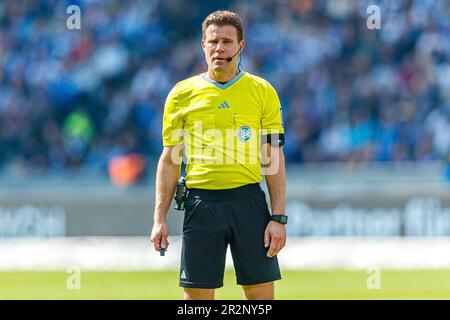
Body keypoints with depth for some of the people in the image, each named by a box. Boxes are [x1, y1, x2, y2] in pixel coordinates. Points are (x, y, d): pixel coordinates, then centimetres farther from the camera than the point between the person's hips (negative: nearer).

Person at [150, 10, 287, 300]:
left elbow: (274, 159, 4)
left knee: (261, 291, -2)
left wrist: (278, 217, -4)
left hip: (249, 200, 0)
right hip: (201, 203, 0)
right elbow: (169, 160, 9)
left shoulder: (263, 91, 5)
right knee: (196, 294, 0)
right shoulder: (182, 94, 7)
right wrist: (160, 219, 3)